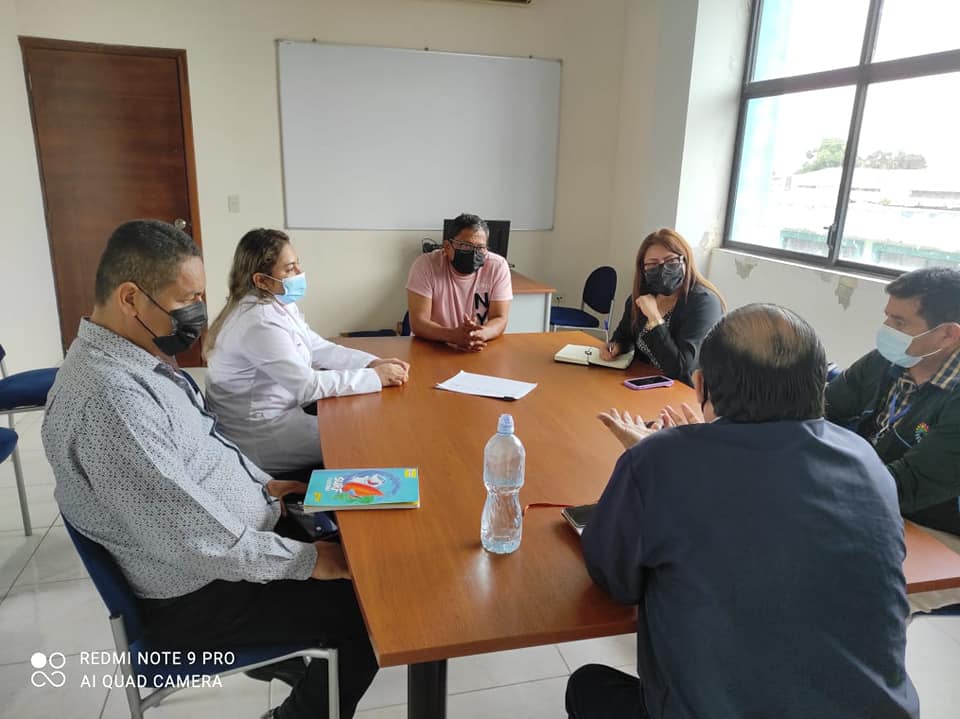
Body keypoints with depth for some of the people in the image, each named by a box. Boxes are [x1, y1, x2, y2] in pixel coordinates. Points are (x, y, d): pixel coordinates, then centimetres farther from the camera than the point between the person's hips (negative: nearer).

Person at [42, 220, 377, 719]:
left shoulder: (135, 359, 1)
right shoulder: (109, 399, -32)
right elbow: (198, 542, -31)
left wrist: (261, 484, 8)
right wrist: (306, 560, -20)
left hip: (230, 535, 9)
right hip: (199, 596, -9)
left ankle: (300, 657, 33)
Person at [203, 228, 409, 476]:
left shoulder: (279, 304, 2)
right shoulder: (259, 322, -28)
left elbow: (319, 348, 5)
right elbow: (307, 385, -28)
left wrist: (373, 362, -9)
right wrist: (375, 377, -23)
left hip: (278, 410, 9)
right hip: (259, 434, -9)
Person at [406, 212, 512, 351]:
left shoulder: (498, 266, -7)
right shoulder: (425, 265, -11)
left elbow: (500, 320, -7)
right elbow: (418, 323, -15)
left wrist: (480, 335, -29)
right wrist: (453, 336, -33)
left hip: (481, 351, 2)